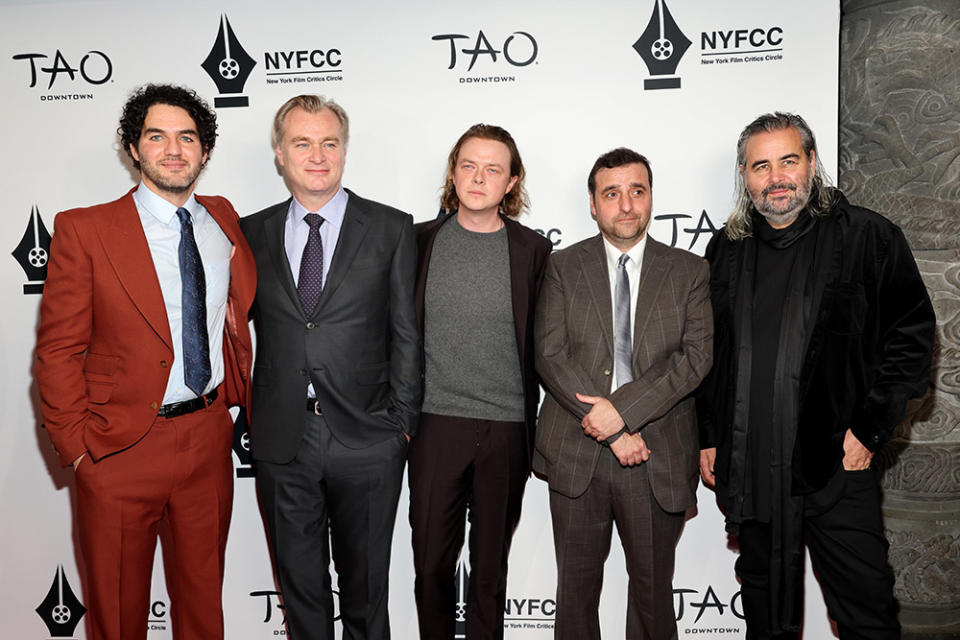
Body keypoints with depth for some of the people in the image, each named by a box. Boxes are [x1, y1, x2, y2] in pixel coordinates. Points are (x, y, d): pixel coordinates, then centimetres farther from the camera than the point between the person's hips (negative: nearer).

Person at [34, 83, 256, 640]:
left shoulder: (223, 219, 5)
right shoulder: (84, 230, -7)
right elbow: (59, 350, -6)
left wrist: (240, 396, 7)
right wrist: (77, 447, -9)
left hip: (210, 439, 4)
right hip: (122, 448, -3)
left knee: (204, 595, 19)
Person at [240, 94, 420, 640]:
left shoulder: (392, 228, 1)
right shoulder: (253, 233, 7)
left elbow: (407, 335, 0)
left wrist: (403, 424, -5)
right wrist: (249, 415, 2)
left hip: (366, 439, -2)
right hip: (282, 443, 2)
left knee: (365, 587, 13)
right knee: (300, 584, 16)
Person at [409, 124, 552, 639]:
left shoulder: (533, 250, 1)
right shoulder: (421, 240, 3)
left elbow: (541, 344, 5)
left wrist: (536, 423, 4)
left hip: (507, 427, 0)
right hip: (437, 422, 1)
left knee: (490, 565, 12)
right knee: (431, 563, 7)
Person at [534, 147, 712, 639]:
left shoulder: (688, 271, 6)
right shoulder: (563, 268, 4)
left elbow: (696, 357, -5)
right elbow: (550, 355, -6)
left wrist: (623, 408, -17)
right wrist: (612, 431, -14)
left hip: (658, 457, 0)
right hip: (576, 454, 0)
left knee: (653, 589, 12)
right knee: (576, 588, 13)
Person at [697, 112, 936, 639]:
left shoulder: (868, 237, -3)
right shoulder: (726, 249, 8)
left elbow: (912, 333, -2)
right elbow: (706, 352, 14)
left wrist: (869, 429, -8)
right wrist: (708, 438, 10)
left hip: (838, 463, -3)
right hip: (749, 469, 4)